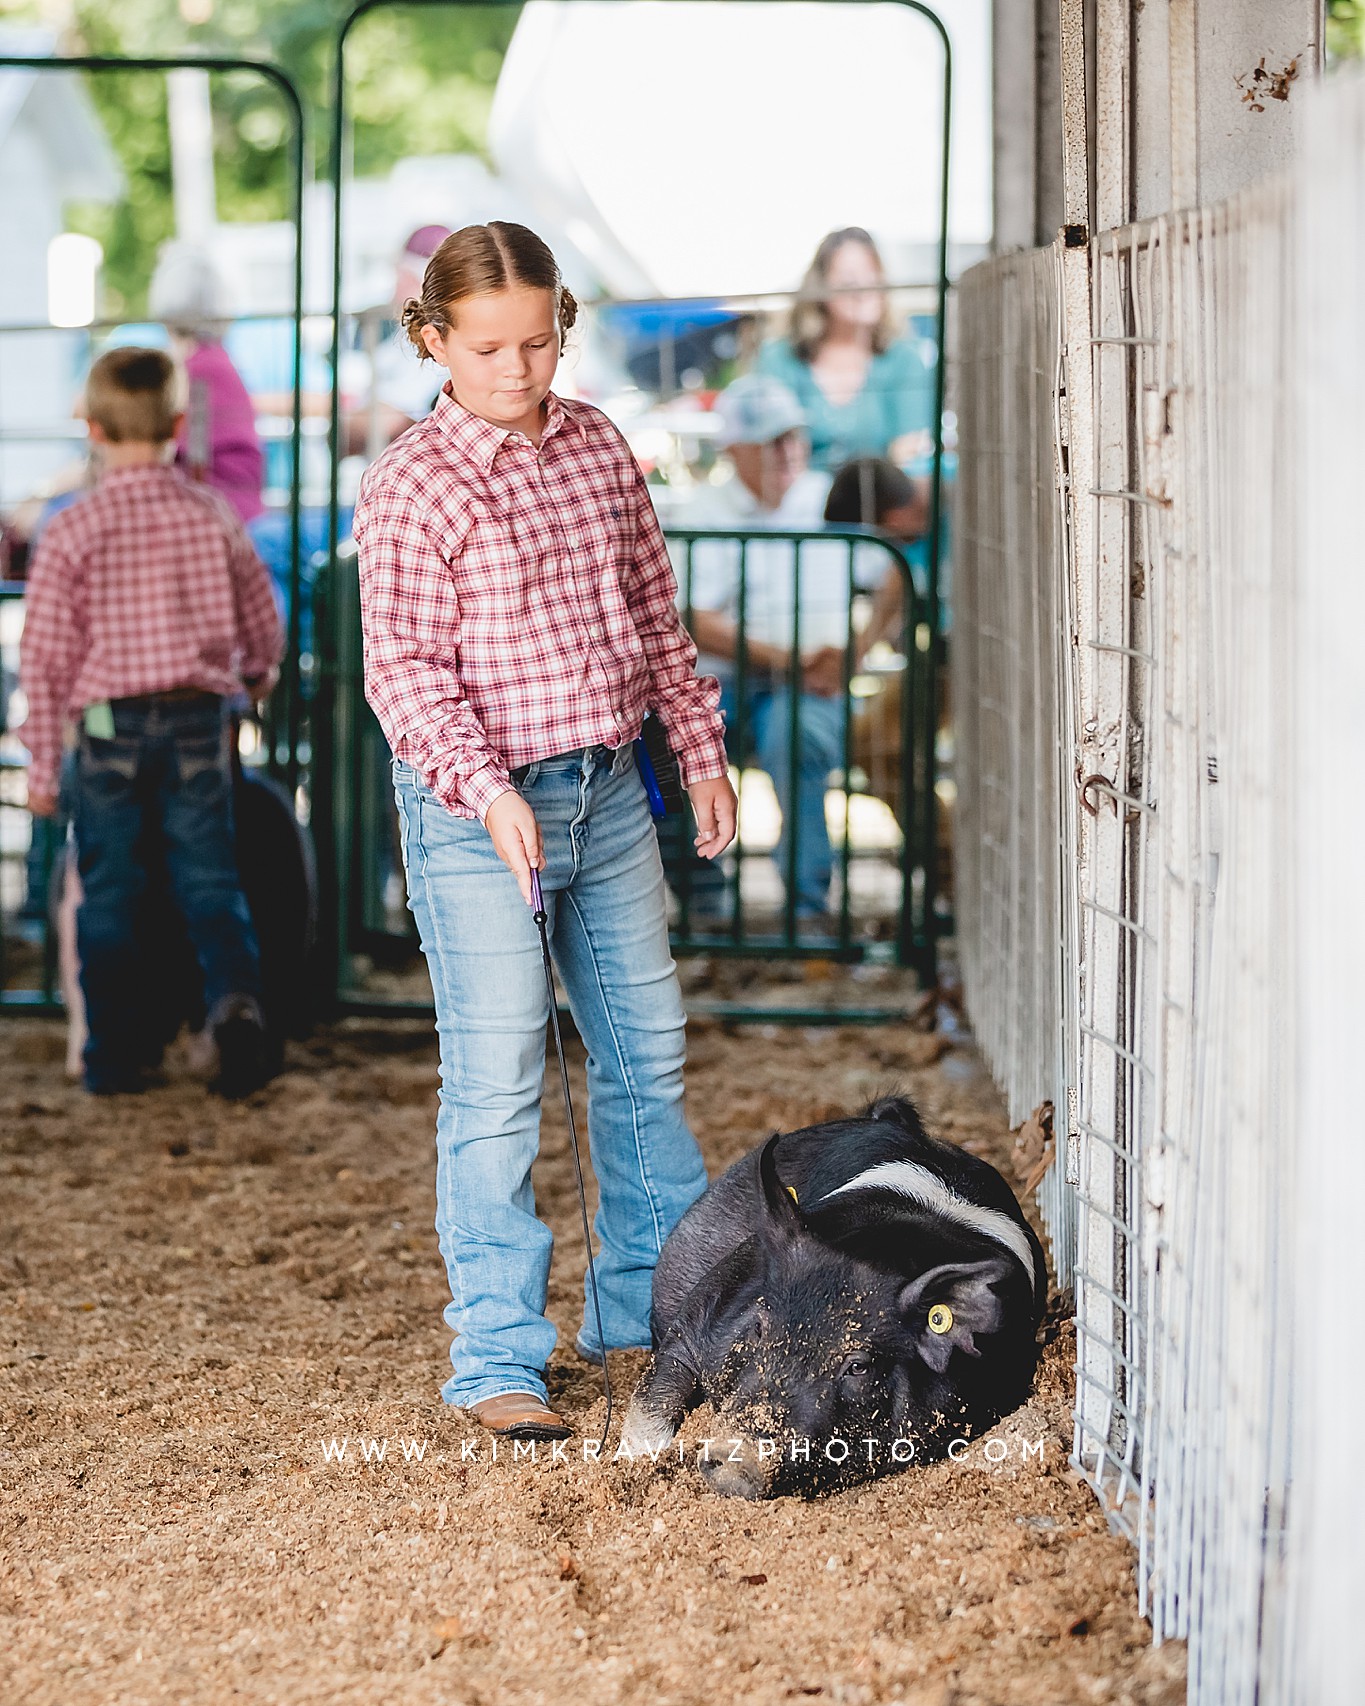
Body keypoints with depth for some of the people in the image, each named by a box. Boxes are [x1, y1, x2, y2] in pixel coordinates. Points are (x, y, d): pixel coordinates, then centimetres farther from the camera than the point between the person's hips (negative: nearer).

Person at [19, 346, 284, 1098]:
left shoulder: (71, 530, -7)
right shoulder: (214, 517, 0)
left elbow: (45, 655, -6)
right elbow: (262, 627, 12)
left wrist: (41, 762, 3)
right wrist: (255, 678, 35)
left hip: (110, 729, -1)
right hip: (199, 723, 1)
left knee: (108, 894, 9)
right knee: (210, 882, 6)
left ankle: (113, 1056, 12)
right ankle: (236, 1001, -18)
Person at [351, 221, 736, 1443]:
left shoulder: (597, 446, 8)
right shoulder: (414, 486, -10)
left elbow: (653, 612, 17)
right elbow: (405, 666, -15)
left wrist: (700, 746, 15)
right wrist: (486, 786, -28)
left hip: (607, 790, 6)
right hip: (478, 814, -6)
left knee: (646, 1050, 15)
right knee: (496, 1086, -6)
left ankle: (652, 1298, 30)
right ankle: (498, 1357, 1)